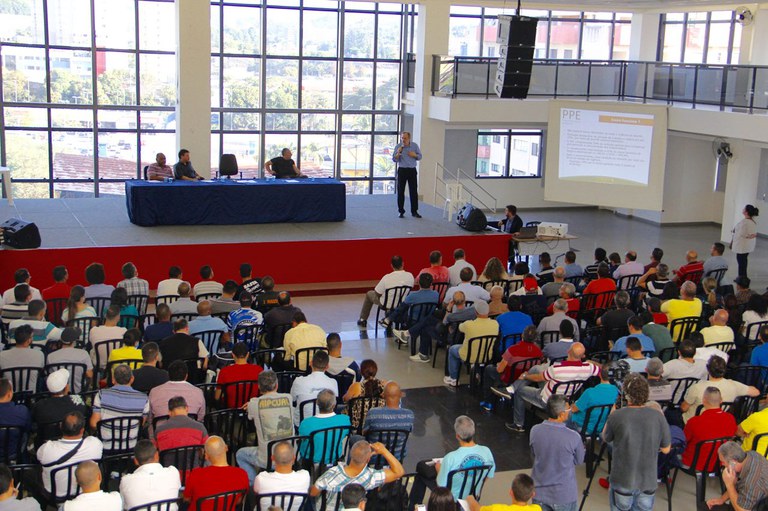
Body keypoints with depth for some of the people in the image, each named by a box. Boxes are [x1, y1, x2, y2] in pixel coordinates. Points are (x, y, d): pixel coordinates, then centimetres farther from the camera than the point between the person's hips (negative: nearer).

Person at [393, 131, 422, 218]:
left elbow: (419, 156, 10)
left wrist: (414, 155, -11)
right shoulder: (398, 146, -4)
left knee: (414, 191, 1)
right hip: (402, 170, -1)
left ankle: (414, 211, 7)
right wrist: (398, 153, -24)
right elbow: (394, 160, -6)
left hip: (412, 170, 1)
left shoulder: (415, 145, 1)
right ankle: (401, 211, 8)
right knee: (400, 191, 0)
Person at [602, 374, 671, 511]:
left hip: (622, 481, -2)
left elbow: (605, 438, 4)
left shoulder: (616, 416, -16)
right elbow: (666, 449, 0)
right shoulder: (658, 417, -10)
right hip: (648, 482, 2)